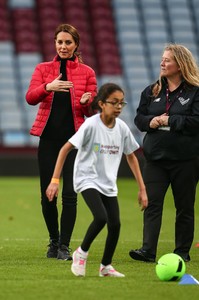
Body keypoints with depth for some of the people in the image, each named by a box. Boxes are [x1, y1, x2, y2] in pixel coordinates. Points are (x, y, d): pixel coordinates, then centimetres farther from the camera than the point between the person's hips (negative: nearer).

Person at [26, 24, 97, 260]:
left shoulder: (86, 72, 7)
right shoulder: (43, 69, 8)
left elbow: (91, 110, 4)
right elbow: (30, 98, -7)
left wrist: (86, 102, -19)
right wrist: (48, 87, -27)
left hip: (74, 137, -1)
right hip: (48, 136, 1)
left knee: (70, 194, -10)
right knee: (47, 194, 3)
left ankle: (64, 246, -5)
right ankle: (53, 241, 22)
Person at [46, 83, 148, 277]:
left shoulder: (122, 128, -1)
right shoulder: (91, 125, -16)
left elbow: (131, 157, 12)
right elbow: (65, 149, -13)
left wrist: (142, 189, 11)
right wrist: (55, 180, -18)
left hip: (109, 184, 5)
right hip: (87, 179, -5)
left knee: (115, 224, -3)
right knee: (101, 217, -25)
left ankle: (106, 266, 17)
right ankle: (81, 253, -1)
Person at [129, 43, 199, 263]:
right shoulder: (152, 91, 11)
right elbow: (139, 118, 12)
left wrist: (169, 120, -15)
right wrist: (150, 121, -9)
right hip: (155, 157, 4)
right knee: (152, 204, -6)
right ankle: (148, 250, -11)